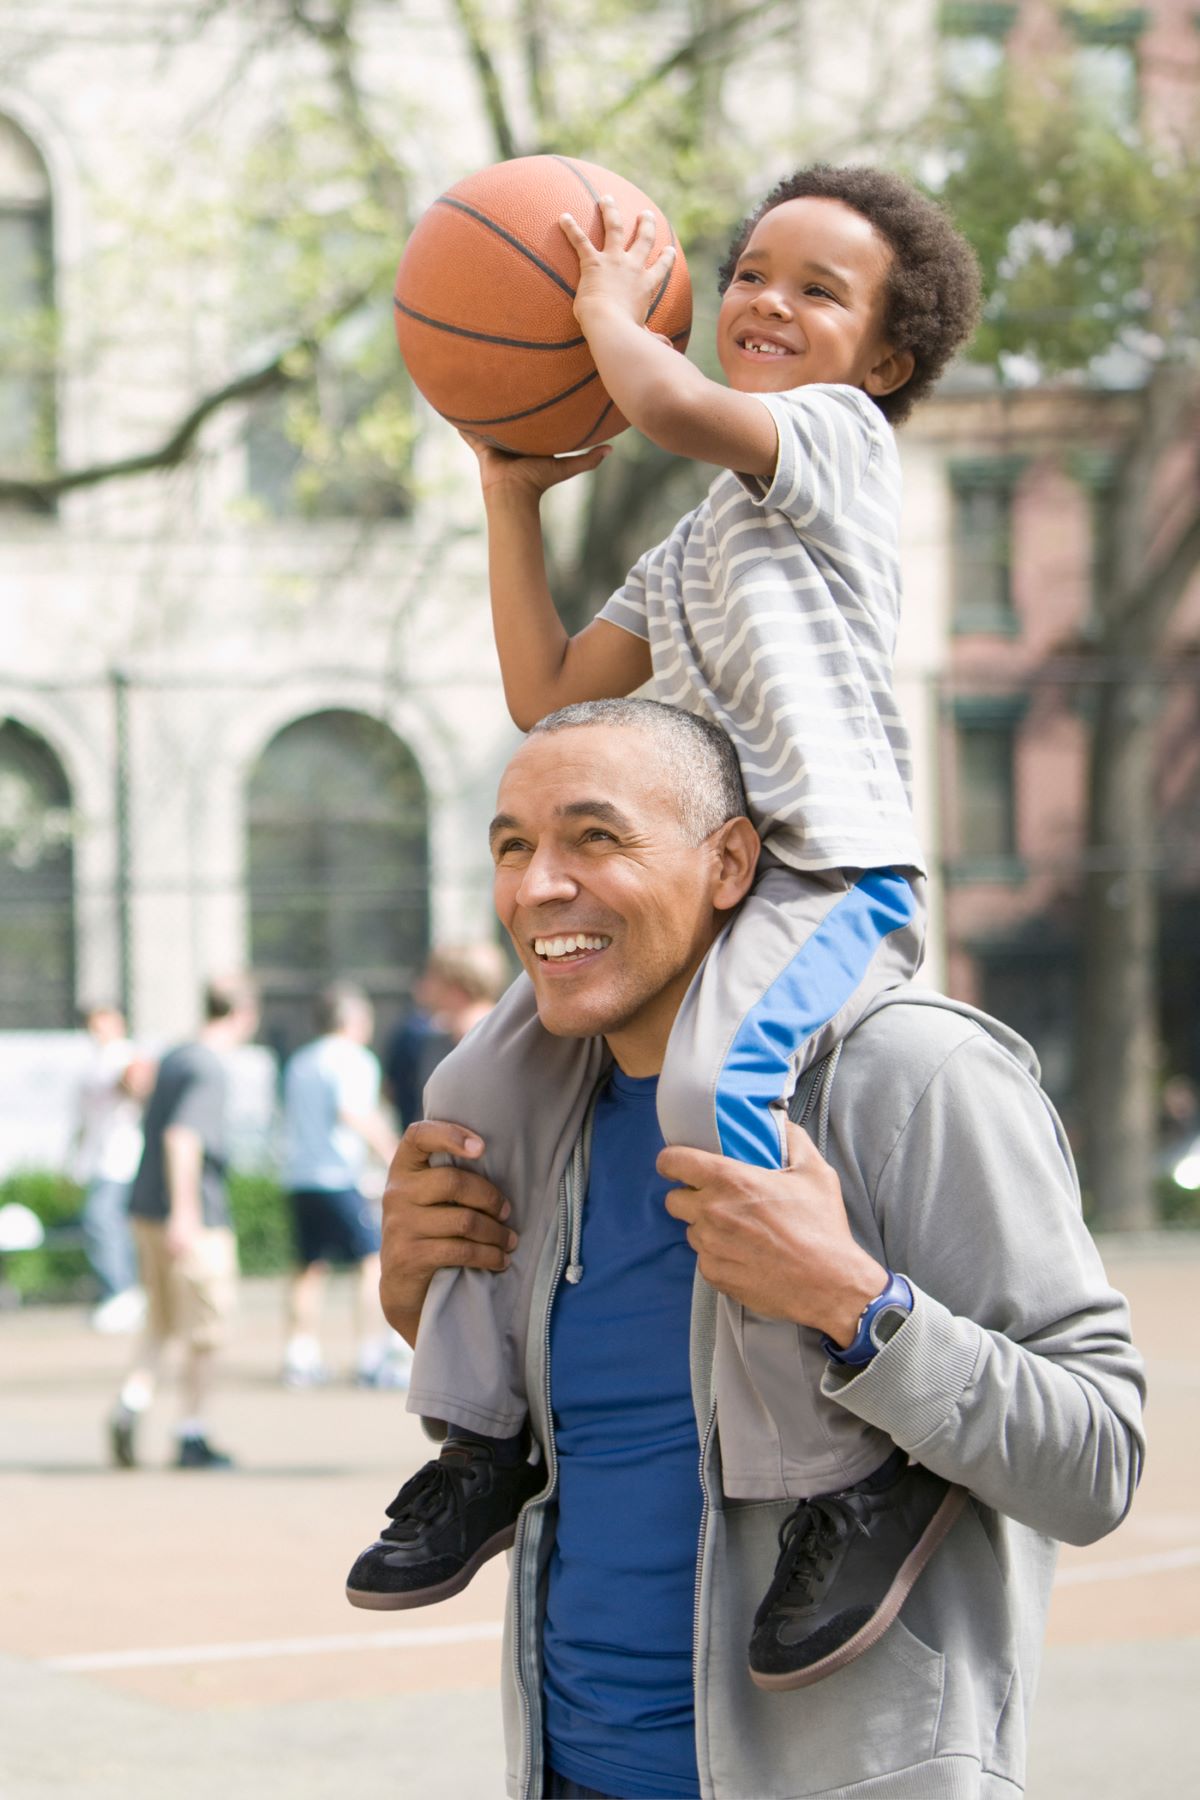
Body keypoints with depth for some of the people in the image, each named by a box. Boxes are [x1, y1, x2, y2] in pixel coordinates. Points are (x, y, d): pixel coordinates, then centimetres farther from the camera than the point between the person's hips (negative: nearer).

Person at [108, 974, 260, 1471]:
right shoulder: (210, 1069, -14)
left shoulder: (173, 1058, 12)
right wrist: (184, 1212, -28)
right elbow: (182, 1135, -26)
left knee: (159, 1324, 16)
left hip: (148, 1210, 8)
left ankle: (130, 1404, -3)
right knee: (203, 1332, 3)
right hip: (198, 1221, -8)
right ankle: (192, 1438, 8)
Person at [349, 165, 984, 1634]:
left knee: (712, 1091, -35)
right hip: (706, 878, 10)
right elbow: (550, 692, 24)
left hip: (836, 877, -10)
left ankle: (864, 1470, -29)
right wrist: (512, 497, 25)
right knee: (488, 1085, 11)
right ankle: (484, 1436, 27)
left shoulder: (837, 436, 1)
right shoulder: (695, 545, 27)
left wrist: (608, 307, 2)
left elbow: (666, 401, -18)